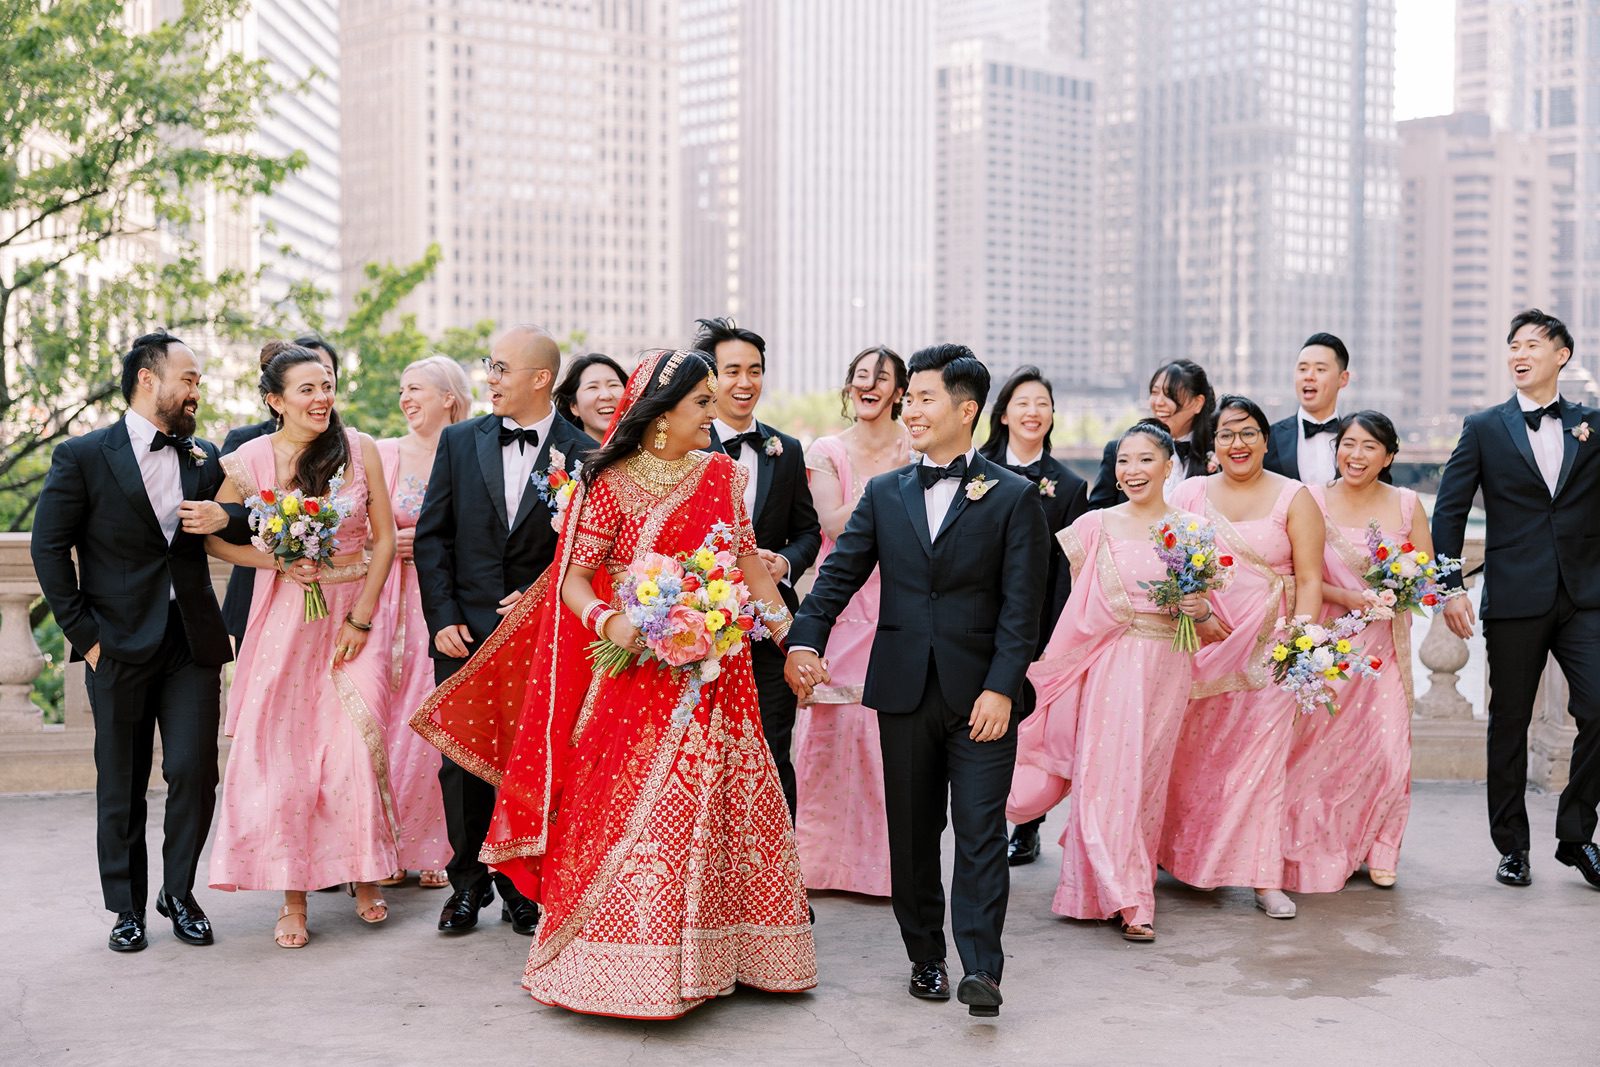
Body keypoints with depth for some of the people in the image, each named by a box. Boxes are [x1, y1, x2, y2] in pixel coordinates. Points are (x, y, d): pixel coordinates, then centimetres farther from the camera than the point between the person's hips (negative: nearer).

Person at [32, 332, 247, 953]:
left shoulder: (205, 458, 10)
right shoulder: (84, 456, -2)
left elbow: (248, 524, 19)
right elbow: (50, 547, -2)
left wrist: (225, 520, -5)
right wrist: (81, 633, -6)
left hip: (193, 643, 3)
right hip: (121, 645, -2)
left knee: (194, 773, -3)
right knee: (121, 785, 7)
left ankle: (179, 893, 17)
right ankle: (126, 908, 21)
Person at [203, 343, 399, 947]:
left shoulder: (360, 449, -2)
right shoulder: (251, 460, -3)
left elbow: (384, 536, 1)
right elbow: (213, 539, 5)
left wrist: (360, 618, -5)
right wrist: (278, 561, -11)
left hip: (355, 614, 0)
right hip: (285, 618, 0)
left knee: (357, 744, -5)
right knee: (283, 753, 0)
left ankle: (364, 875, 15)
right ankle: (293, 896, 9)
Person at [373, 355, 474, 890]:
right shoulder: (383, 454, 7)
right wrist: (388, 541, -8)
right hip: (390, 599, 2)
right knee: (387, 720, -1)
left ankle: (436, 850, 8)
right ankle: (386, 848, 9)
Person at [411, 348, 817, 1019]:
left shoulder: (722, 474, 9)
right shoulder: (611, 483, -5)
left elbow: (747, 560, 14)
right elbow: (573, 575, -6)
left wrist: (787, 630, 7)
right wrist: (606, 620, -25)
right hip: (639, 669, -5)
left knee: (723, 804, 8)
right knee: (633, 808, -4)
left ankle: (714, 951, 23)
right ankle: (632, 967, 8)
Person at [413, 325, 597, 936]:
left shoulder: (582, 454, -2)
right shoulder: (461, 441, 6)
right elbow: (431, 536, 6)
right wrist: (442, 618, -1)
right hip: (465, 632, 2)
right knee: (463, 761, 5)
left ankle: (522, 886, 18)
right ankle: (468, 883, 19)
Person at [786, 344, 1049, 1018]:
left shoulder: (1014, 497, 0)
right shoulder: (884, 494, 10)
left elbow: (1022, 604, -5)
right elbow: (839, 573, 2)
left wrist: (1001, 688, -14)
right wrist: (805, 640, -14)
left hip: (980, 692, -3)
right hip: (904, 689, 4)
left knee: (980, 830, -5)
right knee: (912, 832, 10)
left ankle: (980, 968, -3)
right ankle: (926, 956, 22)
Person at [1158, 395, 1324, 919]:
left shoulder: (1294, 498, 3)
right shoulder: (1190, 493, 8)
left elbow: (1309, 580, -1)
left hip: (1269, 649, -2)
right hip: (1202, 643, 2)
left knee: (1263, 754, -4)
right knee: (1194, 754, 5)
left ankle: (1264, 877, 3)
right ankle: (1188, 858, 21)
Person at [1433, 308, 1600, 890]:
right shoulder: (1484, 427, 6)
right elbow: (1448, 511, 2)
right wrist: (1449, 588, -5)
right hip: (1515, 600, -1)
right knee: (1509, 723, 6)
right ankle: (1512, 846, 17)